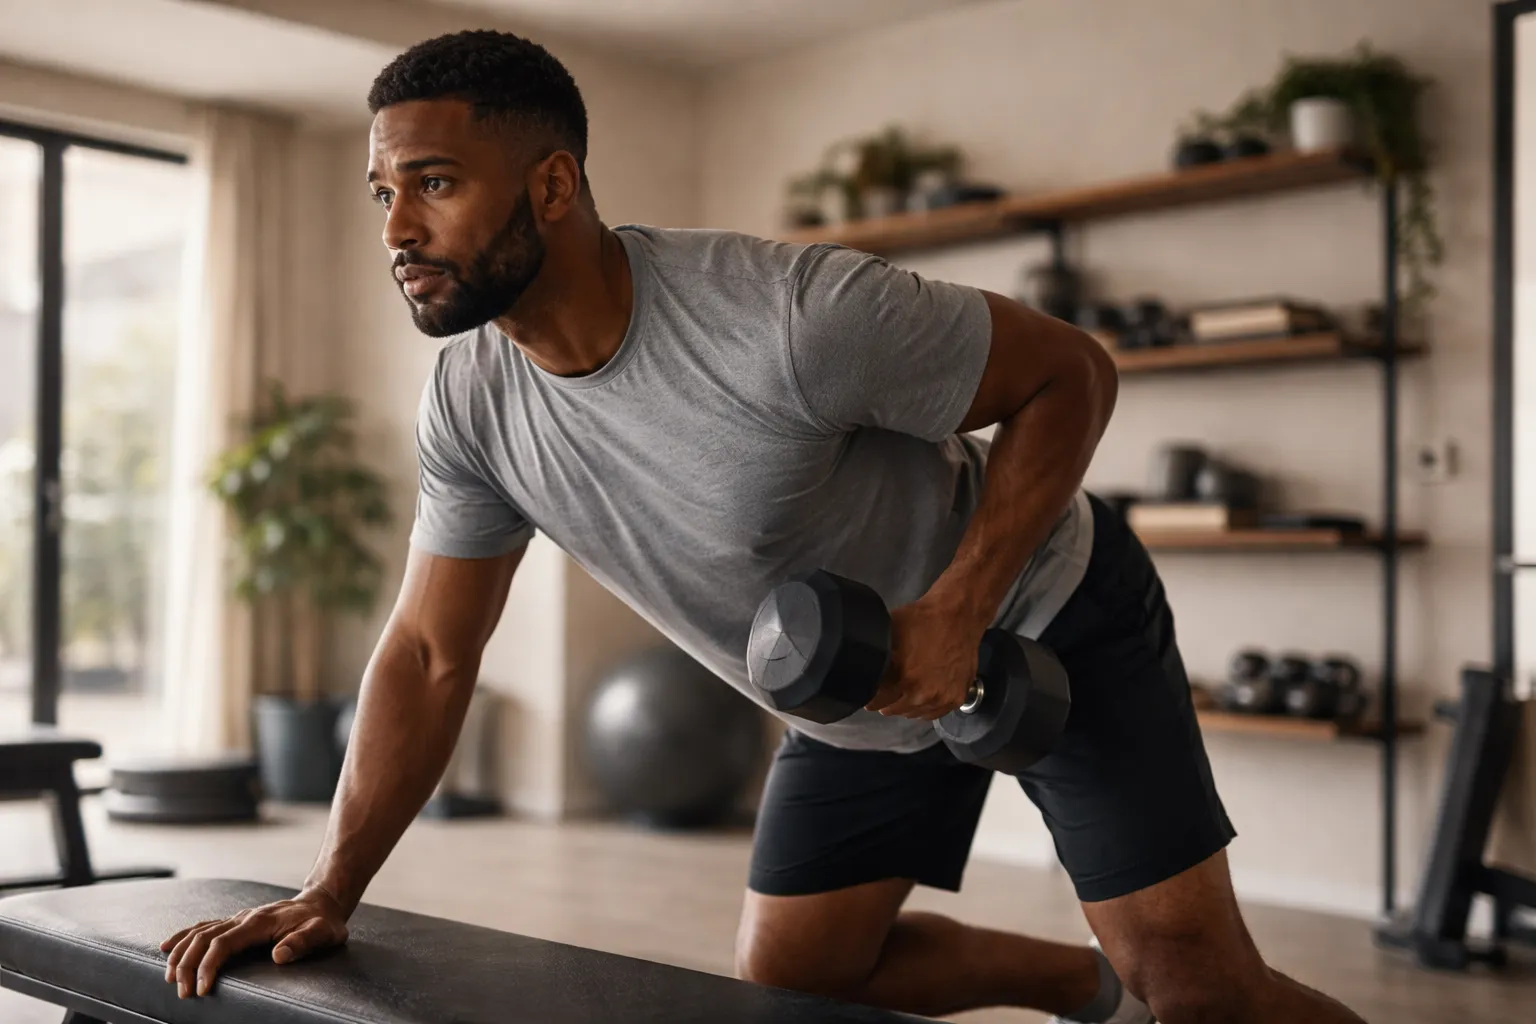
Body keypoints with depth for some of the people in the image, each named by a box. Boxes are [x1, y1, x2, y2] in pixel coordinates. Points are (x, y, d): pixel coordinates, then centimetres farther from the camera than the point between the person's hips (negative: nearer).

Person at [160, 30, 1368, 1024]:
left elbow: (1072, 372, -22)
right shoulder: (471, 406, -14)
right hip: (858, 694, 6)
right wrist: (329, 892, -9)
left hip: (1045, 619, -6)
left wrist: (956, 612, -31)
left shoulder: (789, 316, -34)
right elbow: (429, 654, -4)